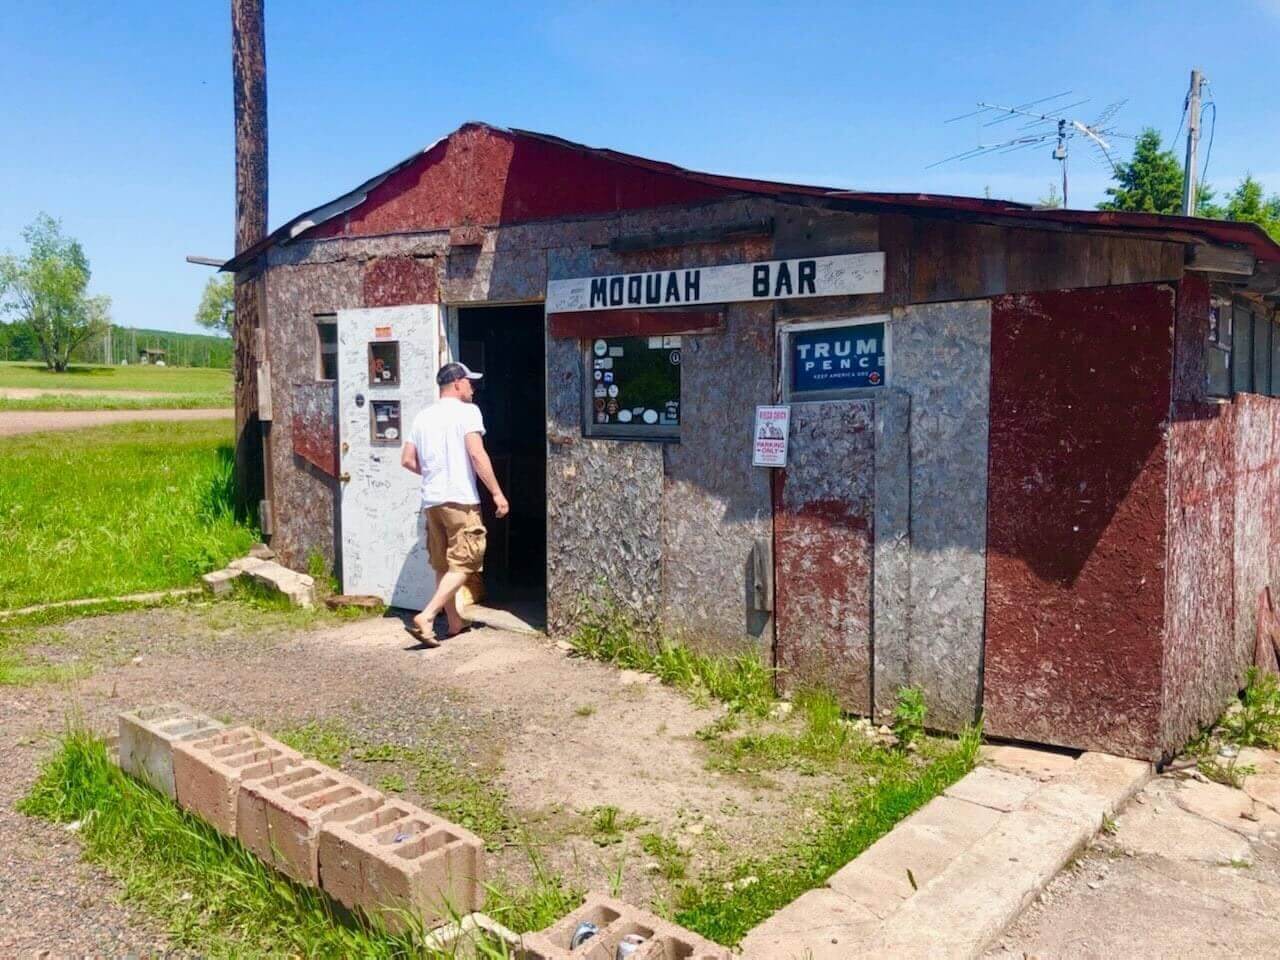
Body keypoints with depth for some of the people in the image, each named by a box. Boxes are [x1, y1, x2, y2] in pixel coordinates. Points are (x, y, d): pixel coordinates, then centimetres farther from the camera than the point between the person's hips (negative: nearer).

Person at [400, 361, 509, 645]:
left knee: (443, 565, 15)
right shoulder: (466, 411, -5)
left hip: (431, 500, 7)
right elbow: (477, 454, -16)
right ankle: (425, 617, -15)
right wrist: (497, 493, -12)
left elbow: (407, 460, 13)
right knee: (463, 564, -4)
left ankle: (454, 622, 23)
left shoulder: (423, 416, 14)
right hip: (460, 499, -7)